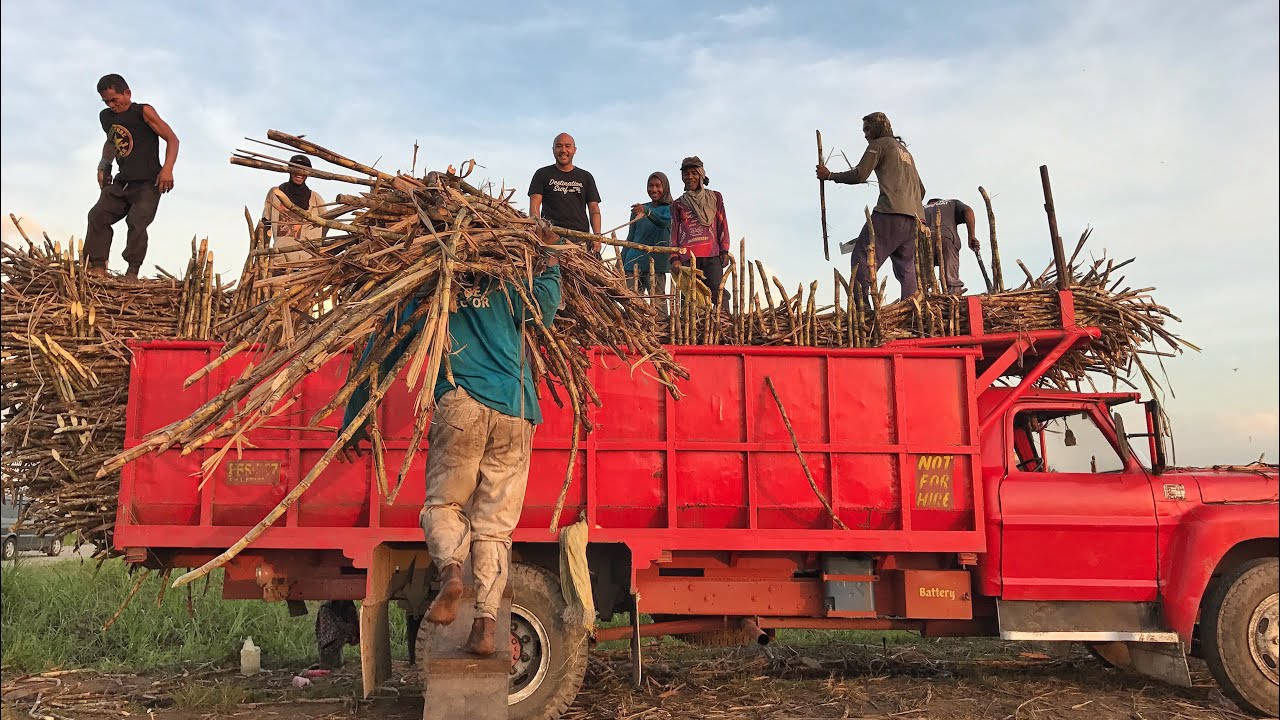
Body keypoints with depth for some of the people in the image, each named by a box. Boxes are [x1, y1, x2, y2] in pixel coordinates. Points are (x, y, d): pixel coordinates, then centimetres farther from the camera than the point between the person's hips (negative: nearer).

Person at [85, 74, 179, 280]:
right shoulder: (105, 117, 15)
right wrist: (104, 166, 18)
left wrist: (167, 169, -21)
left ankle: (133, 271, -10)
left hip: (148, 183, -7)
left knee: (137, 222, -19)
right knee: (97, 215, -6)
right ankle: (97, 266, -2)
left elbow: (172, 139, -9)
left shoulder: (143, 112, -5)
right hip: (122, 183, 7)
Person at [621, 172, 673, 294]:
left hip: (655, 263, -4)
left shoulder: (670, 208, 6)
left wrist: (647, 211, -36)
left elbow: (665, 221, -17)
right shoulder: (638, 209, 21)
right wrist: (621, 262, 14)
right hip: (633, 263, 4)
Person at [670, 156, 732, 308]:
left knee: (718, 294, -16)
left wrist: (724, 251, 2)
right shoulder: (677, 204, 19)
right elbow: (674, 232, 14)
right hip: (686, 257, 1)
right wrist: (674, 258, 1)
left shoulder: (715, 198, 19)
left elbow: (722, 226, 14)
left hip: (712, 255, -1)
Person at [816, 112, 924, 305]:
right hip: (914, 217, 8)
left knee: (862, 259, -13)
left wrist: (830, 175, 6)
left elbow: (859, 174, -4)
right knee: (906, 269, 9)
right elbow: (921, 189, 33)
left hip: (890, 211, -8)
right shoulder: (905, 151, 34)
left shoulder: (879, 144, 8)